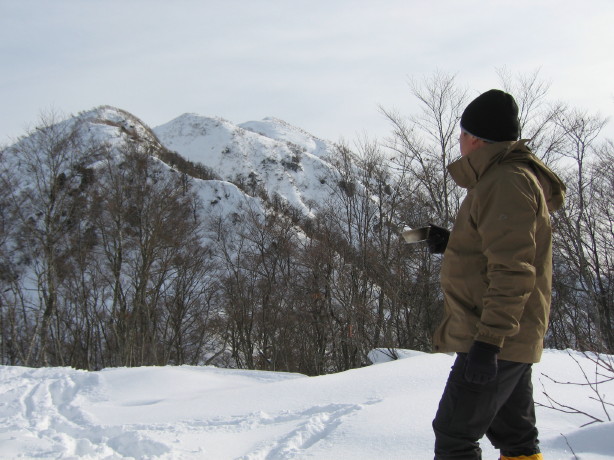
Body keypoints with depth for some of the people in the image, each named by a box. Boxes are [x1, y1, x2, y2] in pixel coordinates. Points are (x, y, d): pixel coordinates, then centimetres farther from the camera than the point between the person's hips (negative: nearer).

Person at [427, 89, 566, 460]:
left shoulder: (505, 182, -17)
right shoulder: (511, 177, 17)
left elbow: (512, 270, -24)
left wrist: (487, 342, -28)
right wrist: (452, 243, 13)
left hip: (495, 342, -11)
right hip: (510, 338, 11)